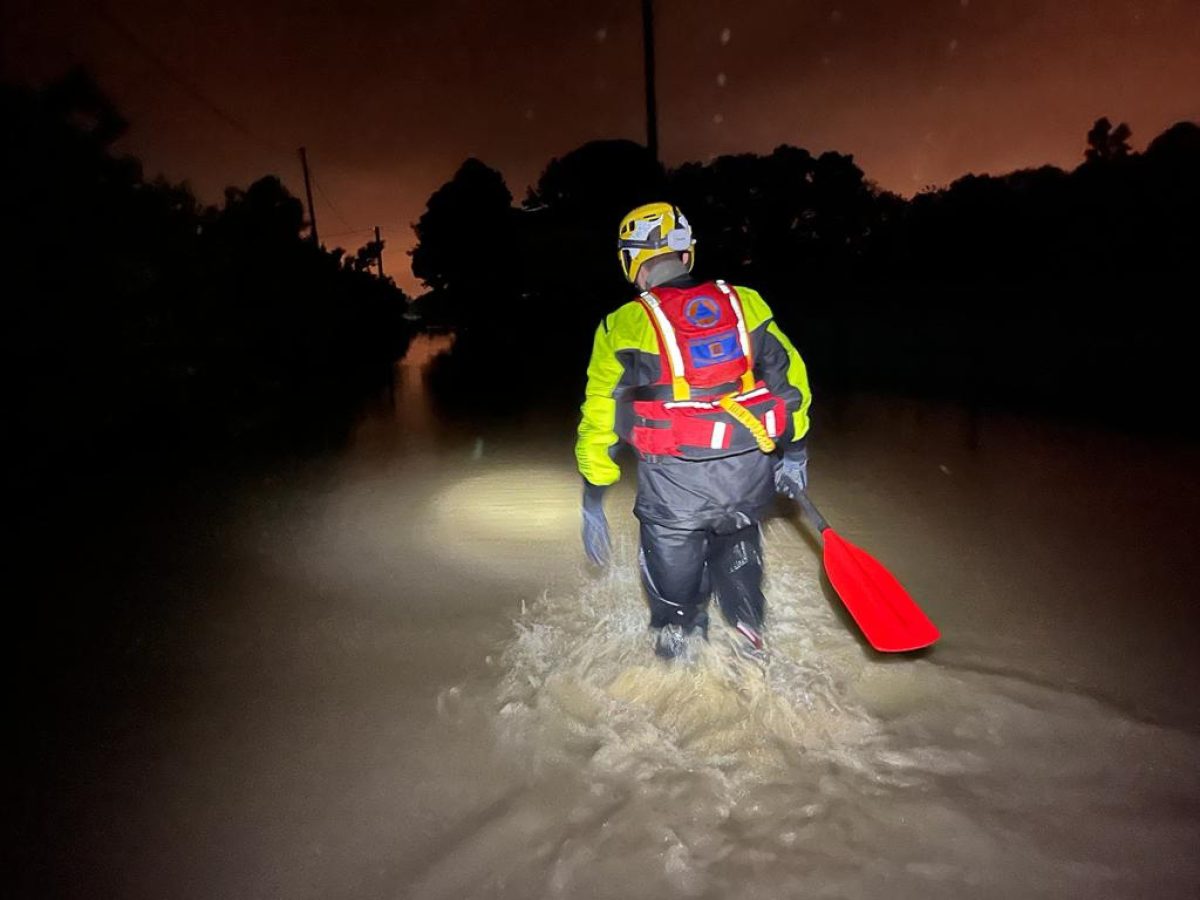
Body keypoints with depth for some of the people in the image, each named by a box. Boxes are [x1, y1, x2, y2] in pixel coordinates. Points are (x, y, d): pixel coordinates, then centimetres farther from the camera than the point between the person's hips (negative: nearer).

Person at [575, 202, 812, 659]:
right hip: (751, 474, 3)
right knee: (736, 545, 32)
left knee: (674, 595, 17)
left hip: (675, 482, -3)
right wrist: (794, 450, 21)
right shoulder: (744, 301, 8)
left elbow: (600, 412, 2)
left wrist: (593, 496, 9)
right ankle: (750, 638, 29)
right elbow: (790, 375, 11)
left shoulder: (624, 324, 0)